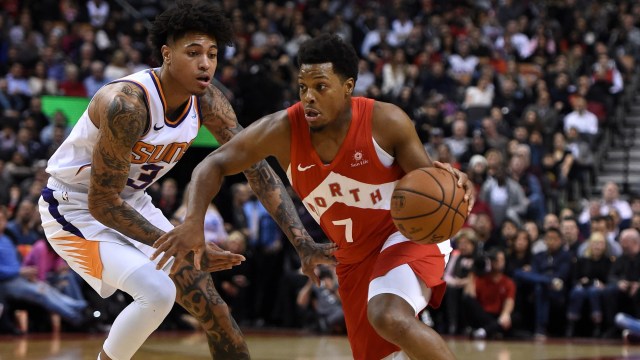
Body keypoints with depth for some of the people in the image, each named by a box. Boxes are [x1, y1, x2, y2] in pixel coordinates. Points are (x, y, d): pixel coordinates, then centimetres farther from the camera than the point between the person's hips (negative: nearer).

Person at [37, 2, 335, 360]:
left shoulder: (207, 101, -12)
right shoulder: (127, 105, -34)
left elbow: (257, 168, -7)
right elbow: (102, 203, -30)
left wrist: (304, 242, -16)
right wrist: (181, 250, -35)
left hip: (133, 204, 7)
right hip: (75, 208, -7)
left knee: (209, 304, 6)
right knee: (157, 292, -26)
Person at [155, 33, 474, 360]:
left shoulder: (386, 122, -21)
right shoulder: (283, 130, -16)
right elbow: (214, 165, -8)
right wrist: (193, 222, -26)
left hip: (407, 233, -5)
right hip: (354, 256, 5)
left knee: (390, 319, -33)